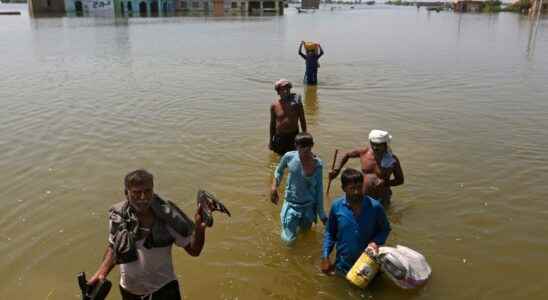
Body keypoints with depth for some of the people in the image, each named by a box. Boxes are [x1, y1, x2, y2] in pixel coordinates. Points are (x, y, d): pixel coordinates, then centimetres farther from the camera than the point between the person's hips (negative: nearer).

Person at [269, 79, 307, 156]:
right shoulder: (274, 106, -4)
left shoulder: (296, 102, -6)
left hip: (294, 136, -1)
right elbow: (272, 123, 6)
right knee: (280, 156, 12)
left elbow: (302, 120, 2)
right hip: (279, 137, 1)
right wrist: (271, 139, 9)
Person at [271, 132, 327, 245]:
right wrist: (274, 187, -6)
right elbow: (279, 171, 6)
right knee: (288, 240, 0)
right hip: (291, 204, -1)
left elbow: (319, 189, -6)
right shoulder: (289, 157, -17)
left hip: (309, 206, 1)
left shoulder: (318, 164, -15)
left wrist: (322, 214, -2)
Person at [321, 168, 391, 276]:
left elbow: (385, 229, 1)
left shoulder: (375, 206, -16)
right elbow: (330, 233, 2)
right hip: (343, 267, 1)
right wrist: (325, 256, -5)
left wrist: (375, 242, -18)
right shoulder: (336, 206, -12)